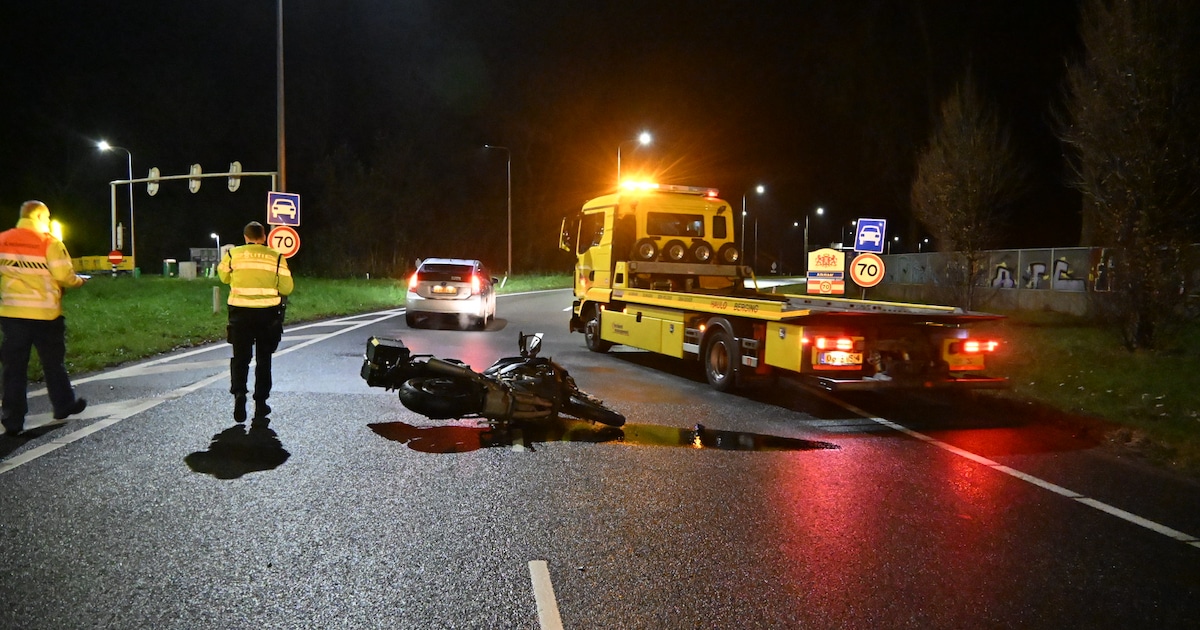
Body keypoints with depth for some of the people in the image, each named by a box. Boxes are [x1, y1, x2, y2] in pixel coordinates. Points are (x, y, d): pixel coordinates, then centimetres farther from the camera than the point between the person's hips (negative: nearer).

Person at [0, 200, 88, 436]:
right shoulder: (50, 243, -9)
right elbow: (65, 277, -13)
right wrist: (79, 281, 7)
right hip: (45, 313, -3)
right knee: (53, 363, 13)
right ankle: (64, 405, 28)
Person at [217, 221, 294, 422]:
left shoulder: (233, 255, -2)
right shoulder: (276, 257, -4)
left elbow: (224, 277, 15)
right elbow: (286, 288, -3)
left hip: (240, 312, 0)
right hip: (268, 313, 0)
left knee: (240, 356, 8)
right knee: (264, 358, 12)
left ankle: (238, 392, -15)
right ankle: (260, 402, 15)